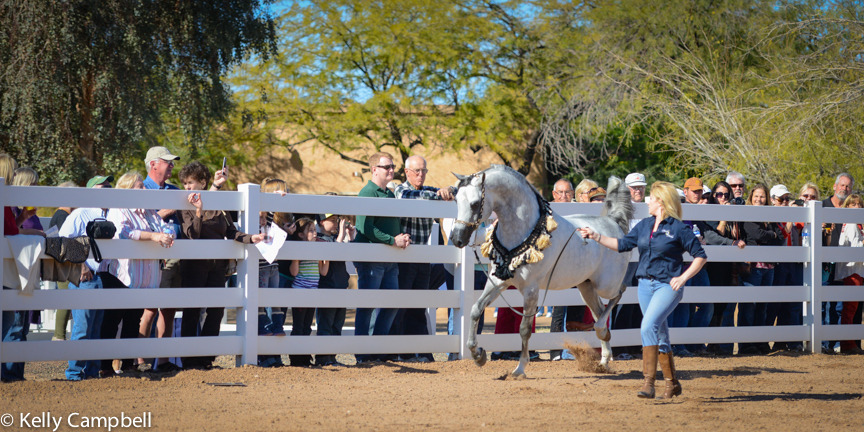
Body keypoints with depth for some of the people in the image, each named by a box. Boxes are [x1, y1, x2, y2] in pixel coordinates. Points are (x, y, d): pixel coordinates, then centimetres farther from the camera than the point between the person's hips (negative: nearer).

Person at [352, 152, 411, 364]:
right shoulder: (367, 193, -9)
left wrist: (402, 237, 3)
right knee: (367, 305, -4)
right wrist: (393, 241, -17)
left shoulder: (390, 195, 18)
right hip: (370, 259, -8)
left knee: (391, 305, 8)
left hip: (390, 260, 8)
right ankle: (362, 354, 2)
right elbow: (366, 228, -18)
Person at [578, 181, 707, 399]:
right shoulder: (644, 225, 10)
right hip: (645, 284, 7)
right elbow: (622, 244, 16)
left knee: (648, 326, -23)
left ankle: (649, 382, -23)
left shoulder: (678, 229, -8)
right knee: (660, 336, 13)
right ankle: (672, 383, 26)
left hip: (668, 285, -7)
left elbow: (700, 256, -4)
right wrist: (596, 236, 9)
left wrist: (683, 277, -13)